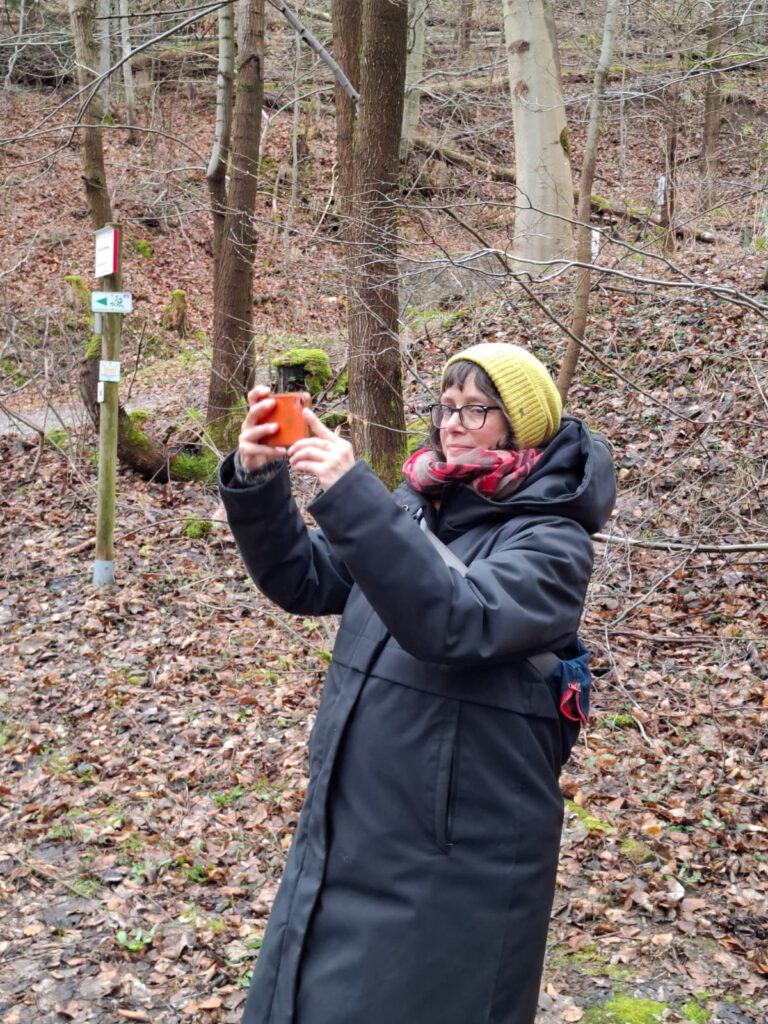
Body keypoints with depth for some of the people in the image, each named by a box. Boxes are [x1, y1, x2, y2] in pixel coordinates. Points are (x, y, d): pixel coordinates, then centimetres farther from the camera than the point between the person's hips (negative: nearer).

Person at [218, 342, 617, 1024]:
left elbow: (455, 623, -30)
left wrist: (349, 495, -35)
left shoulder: (552, 541, -13)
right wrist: (257, 482, -15)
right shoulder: (415, 507, 6)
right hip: (348, 832, 7)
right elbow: (302, 581, 2)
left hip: (459, 861, -6)